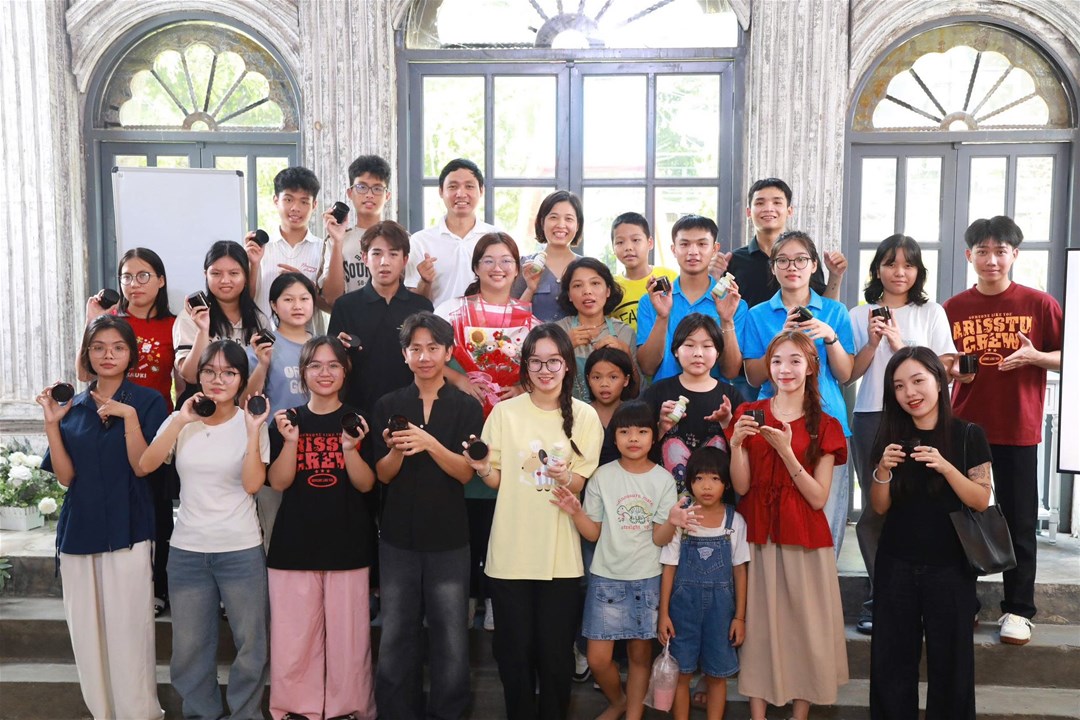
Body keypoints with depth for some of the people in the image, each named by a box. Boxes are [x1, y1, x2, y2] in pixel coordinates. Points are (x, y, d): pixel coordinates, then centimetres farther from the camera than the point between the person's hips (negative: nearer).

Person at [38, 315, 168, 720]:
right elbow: (65, 476, 2)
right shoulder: (72, 406, 9)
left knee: (128, 628, -4)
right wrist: (52, 423, -7)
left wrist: (129, 416, -20)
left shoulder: (147, 402, 0)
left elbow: (142, 466, -9)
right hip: (79, 531, 4)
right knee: (87, 630, 7)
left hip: (127, 531, -4)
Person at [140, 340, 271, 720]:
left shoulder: (251, 424, -3)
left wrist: (253, 432, -20)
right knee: (189, 648, 11)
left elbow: (253, 484, -13)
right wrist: (180, 422, -17)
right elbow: (145, 465, -10)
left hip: (241, 550, -2)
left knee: (250, 644, 4)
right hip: (187, 550, 2)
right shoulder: (180, 421, 4)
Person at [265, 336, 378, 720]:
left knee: (348, 635, 3)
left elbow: (366, 484, -3)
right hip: (295, 544, 1)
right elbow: (277, 482, -2)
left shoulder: (357, 421, 3)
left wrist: (350, 448, -20)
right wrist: (291, 441, -17)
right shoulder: (287, 420, 6)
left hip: (347, 545, -1)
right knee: (294, 637, 3)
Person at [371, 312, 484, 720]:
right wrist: (397, 450, -18)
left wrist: (429, 444, -23)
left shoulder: (467, 408, 1)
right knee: (396, 636, 7)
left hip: (448, 538, -1)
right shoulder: (388, 406, 6)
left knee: (450, 636, 1)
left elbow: (465, 472, -7)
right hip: (398, 537, 2)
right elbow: (383, 475, 4)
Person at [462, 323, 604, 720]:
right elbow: (496, 480, 4)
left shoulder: (584, 416, 0)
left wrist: (566, 478, -20)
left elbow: (585, 486, 1)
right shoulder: (504, 411, 1)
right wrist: (482, 468, -17)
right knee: (514, 651, 8)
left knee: (555, 653, 7)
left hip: (561, 556, 0)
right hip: (510, 552, 0)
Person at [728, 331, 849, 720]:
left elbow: (819, 498, -6)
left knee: (804, 626, 3)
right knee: (758, 622, 2)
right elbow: (741, 487, -1)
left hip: (805, 541, 0)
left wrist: (786, 451, -17)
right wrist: (736, 443, -17)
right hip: (757, 536, 1)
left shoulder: (825, 427, 2)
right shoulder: (749, 415, 5)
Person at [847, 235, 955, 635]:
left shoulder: (931, 313, 8)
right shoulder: (860, 316, 10)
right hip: (871, 420, 1)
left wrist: (898, 343, -9)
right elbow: (848, 375, 6)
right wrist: (873, 342, -8)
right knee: (875, 508, 2)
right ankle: (881, 597, 14)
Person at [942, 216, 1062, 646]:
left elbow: (1067, 359, 2)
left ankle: (1018, 609, 14)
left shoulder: (1040, 304, -1)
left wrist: (1033, 356, -15)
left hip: (1018, 431, -2)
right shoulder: (953, 309, 4)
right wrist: (950, 371, -10)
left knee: (1020, 522, 4)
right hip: (965, 428, 2)